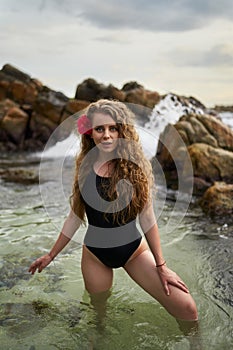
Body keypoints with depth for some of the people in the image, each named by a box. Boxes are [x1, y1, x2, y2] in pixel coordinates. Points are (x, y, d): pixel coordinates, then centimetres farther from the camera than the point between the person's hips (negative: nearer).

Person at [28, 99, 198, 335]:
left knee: (187, 309, -9)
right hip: (95, 254, 1)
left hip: (134, 249, -1)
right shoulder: (83, 167, -6)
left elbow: (147, 218, -6)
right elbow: (75, 217, 2)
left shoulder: (136, 166, -11)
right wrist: (51, 255, 8)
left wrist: (161, 265, -2)